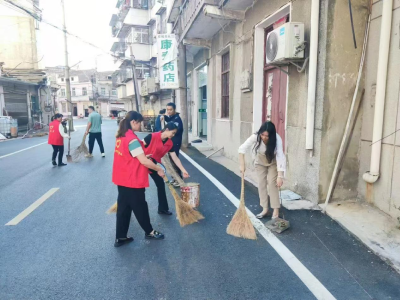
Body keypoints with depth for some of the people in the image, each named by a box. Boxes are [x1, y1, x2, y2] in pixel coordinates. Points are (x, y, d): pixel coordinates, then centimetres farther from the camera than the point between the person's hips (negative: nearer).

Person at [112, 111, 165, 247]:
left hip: (123, 179, 8)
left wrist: (144, 156, 11)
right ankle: (149, 232, 30)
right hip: (132, 181, -8)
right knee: (140, 207, 10)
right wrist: (158, 169, -12)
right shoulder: (132, 139, -23)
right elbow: (143, 161, -24)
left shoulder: (121, 136, 5)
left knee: (123, 208, 15)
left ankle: (120, 237, 24)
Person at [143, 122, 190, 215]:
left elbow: (175, 158, -4)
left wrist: (183, 170, -7)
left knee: (161, 185, 4)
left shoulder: (170, 143, -7)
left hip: (154, 164, 5)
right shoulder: (152, 136, -24)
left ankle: (163, 209, 18)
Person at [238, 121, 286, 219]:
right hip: (260, 162, 2)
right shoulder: (255, 137, -32)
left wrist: (280, 176, -44)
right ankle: (265, 209, 12)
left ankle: (276, 211, -1)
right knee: (261, 184, 2)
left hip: (273, 162, -2)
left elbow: (280, 157, -39)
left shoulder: (277, 139, -36)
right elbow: (242, 149, -27)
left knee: (272, 183, -9)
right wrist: (242, 165, -33)